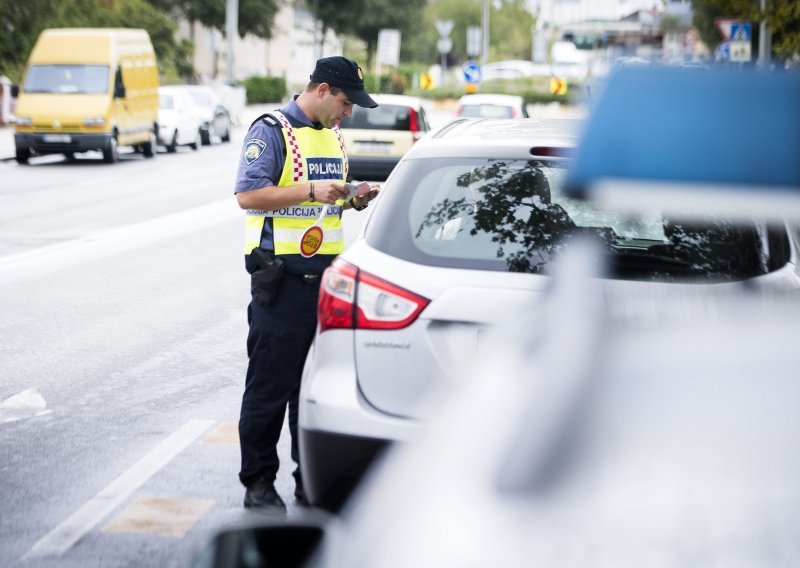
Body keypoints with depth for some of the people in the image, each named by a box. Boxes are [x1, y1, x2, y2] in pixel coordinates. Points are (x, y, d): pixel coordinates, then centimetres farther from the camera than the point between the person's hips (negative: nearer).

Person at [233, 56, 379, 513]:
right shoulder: (272, 131, -7)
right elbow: (248, 195, -17)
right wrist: (312, 191, -23)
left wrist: (352, 200, 5)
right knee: (270, 385, -2)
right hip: (282, 276, -7)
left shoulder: (334, 137, 18)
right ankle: (258, 483, 8)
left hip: (325, 274, 7)